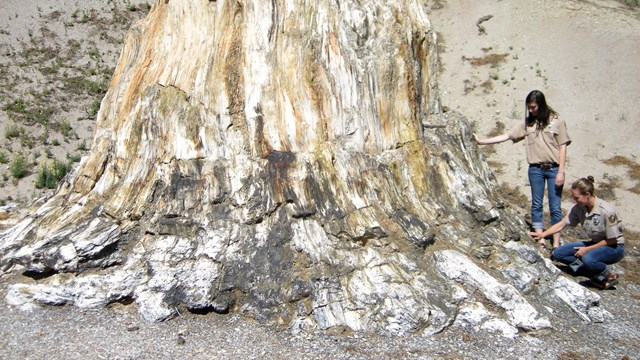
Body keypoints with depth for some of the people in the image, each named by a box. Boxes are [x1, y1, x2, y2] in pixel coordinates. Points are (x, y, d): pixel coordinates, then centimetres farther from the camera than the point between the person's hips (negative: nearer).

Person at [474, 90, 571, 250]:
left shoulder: (556, 121, -1)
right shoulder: (528, 123, 7)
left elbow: (562, 147, -2)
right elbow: (506, 136, 3)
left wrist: (561, 172, -8)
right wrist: (481, 141, -4)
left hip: (554, 169, -3)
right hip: (535, 169, 3)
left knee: (555, 207, 1)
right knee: (536, 204, 6)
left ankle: (556, 243, 8)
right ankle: (540, 239, 14)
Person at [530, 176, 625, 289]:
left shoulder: (607, 211, -26)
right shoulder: (579, 208, -8)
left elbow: (612, 240, -19)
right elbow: (561, 224, -2)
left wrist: (587, 249, -18)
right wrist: (542, 235, -15)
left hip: (614, 247, -7)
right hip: (595, 244, 7)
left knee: (587, 258, -38)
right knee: (558, 254, -8)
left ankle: (610, 275, -8)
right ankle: (594, 270, -6)